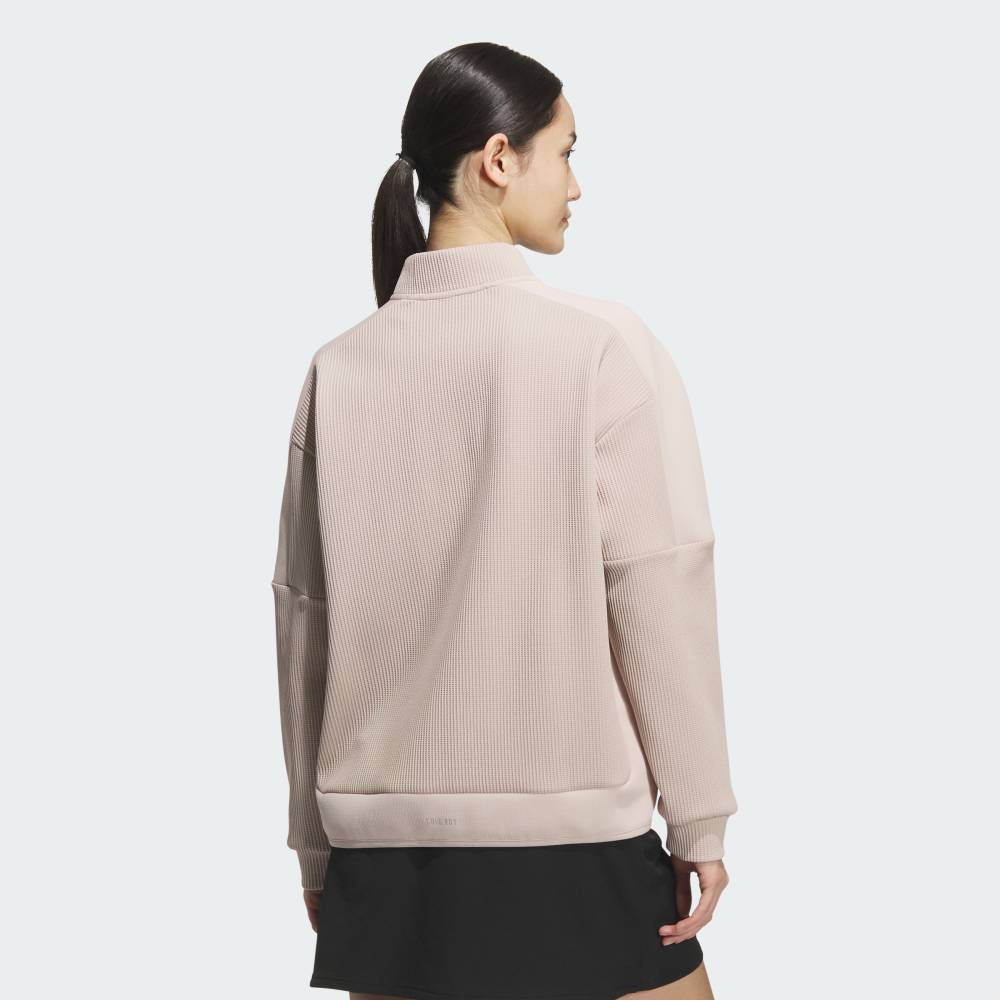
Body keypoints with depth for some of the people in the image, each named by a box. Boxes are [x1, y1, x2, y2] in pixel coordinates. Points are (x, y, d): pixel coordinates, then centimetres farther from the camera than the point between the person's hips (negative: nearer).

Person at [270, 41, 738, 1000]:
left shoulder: (339, 369, 3)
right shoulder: (603, 344, -9)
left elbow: (303, 615, 6)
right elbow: (659, 589, -10)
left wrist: (314, 841, 14)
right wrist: (698, 821, -2)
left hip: (382, 841, 4)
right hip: (569, 838, -4)